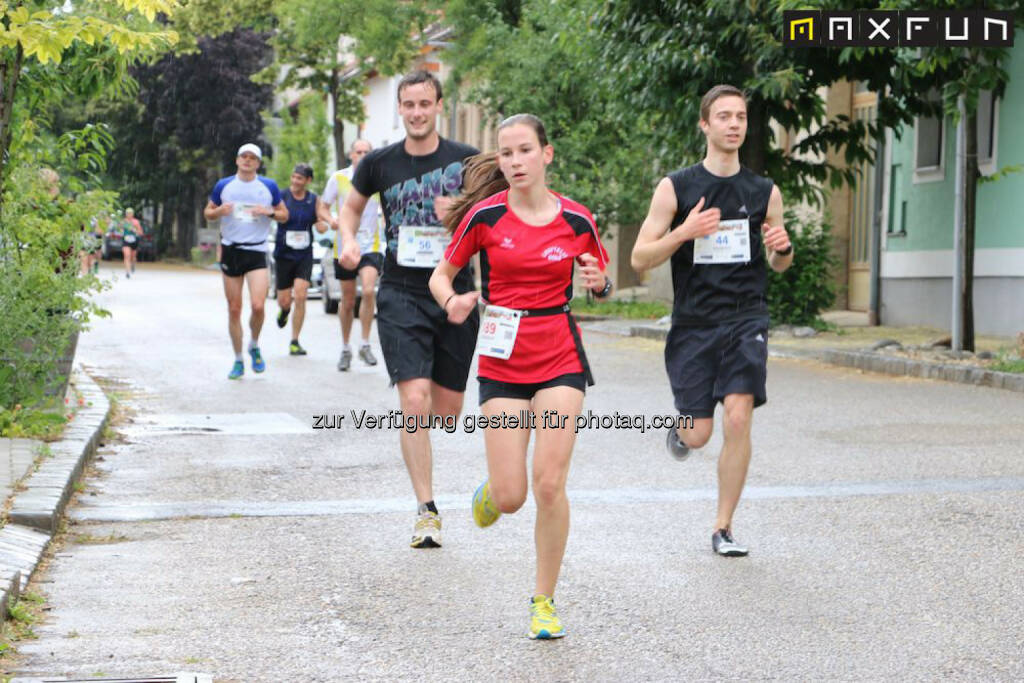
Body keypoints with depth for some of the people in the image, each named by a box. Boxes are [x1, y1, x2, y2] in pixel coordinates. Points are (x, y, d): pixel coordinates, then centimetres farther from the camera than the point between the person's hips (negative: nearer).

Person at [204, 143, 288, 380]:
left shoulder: (269, 186, 5)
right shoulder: (223, 185, 7)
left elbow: (284, 215, 12)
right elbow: (208, 212, 14)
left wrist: (270, 212, -9)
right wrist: (219, 211, -8)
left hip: (256, 251, -1)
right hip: (230, 251, 1)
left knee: (258, 305, -17)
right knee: (234, 309, 2)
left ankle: (254, 346, 11)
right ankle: (238, 361, 14)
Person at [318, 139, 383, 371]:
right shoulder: (338, 179, 1)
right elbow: (322, 208, 4)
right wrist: (331, 220, -17)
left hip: (371, 245, 0)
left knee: (368, 291, -22)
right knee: (348, 301, 7)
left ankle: (365, 345, -12)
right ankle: (345, 349, 25)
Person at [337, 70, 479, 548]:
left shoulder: (466, 161, -1)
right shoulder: (379, 163, 1)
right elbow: (351, 206, 19)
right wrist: (348, 240, -1)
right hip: (401, 296, -1)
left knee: (448, 409, 8)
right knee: (415, 401, -15)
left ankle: (413, 426, 45)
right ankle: (427, 511, -8)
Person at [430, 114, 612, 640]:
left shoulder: (576, 220, -2)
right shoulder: (485, 215, -5)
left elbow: (601, 283, 13)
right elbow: (440, 275, 5)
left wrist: (599, 283, -10)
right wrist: (452, 302, -16)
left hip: (560, 359, 0)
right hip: (502, 362, 0)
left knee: (550, 483, -11)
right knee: (510, 497, -5)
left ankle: (544, 601, 7)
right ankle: (492, 490, 35)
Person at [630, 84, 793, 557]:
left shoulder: (764, 192, 7)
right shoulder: (675, 188, 0)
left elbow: (778, 265, 18)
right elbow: (640, 259, -2)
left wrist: (782, 248, -5)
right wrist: (684, 232, -18)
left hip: (746, 320, 1)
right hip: (693, 323, -1)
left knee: (738, 419, -14)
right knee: (698, 435, -1)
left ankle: (723, 528, 0)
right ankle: (682, 426, 39)